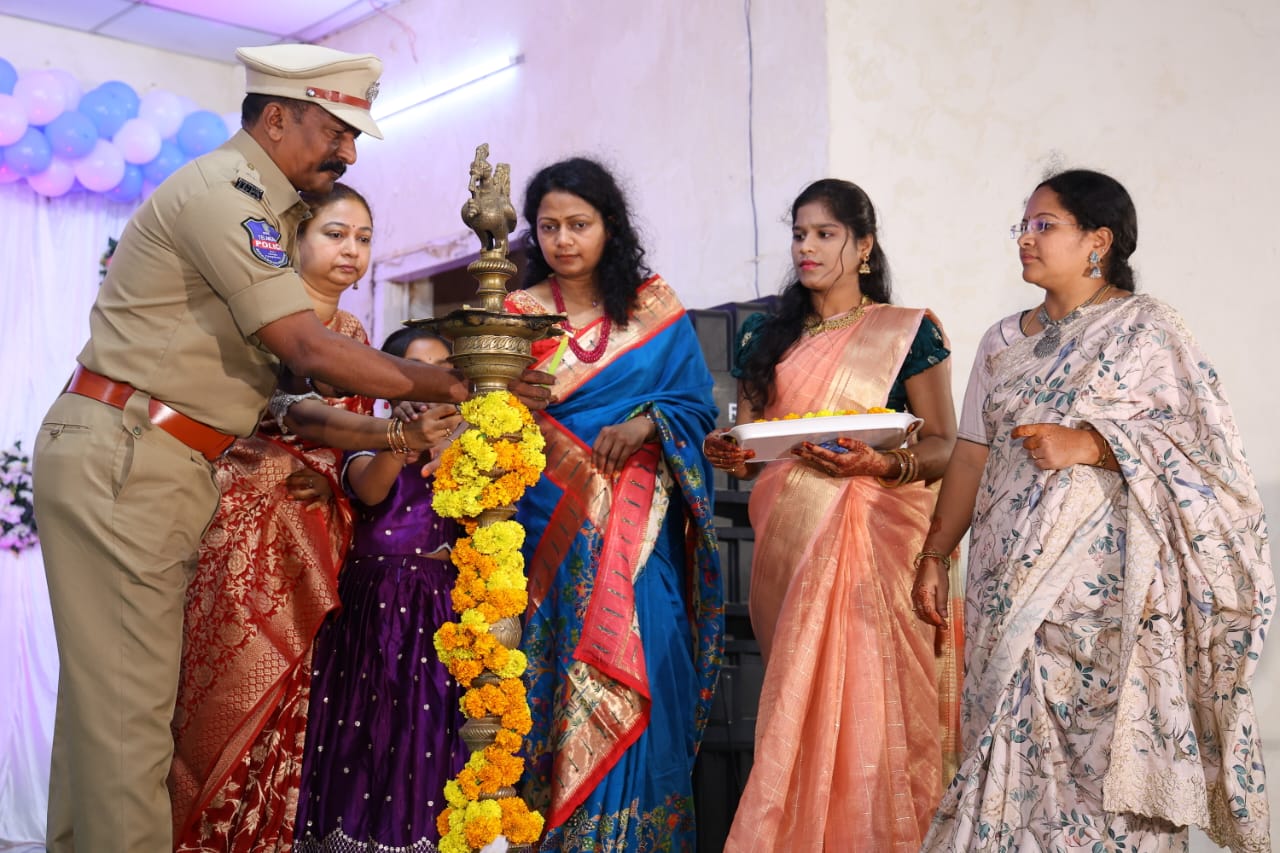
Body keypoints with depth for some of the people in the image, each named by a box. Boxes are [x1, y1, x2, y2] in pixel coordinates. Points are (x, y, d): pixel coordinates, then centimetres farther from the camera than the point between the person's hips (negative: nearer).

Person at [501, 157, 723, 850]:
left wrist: (646, 423, -11)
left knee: (633, 679, -8)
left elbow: (697, 404, 7)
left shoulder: (657, 307, 9)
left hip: (637, 529, 0)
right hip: (546, 527, 1)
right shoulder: (514, 313, 10)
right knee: (548, 678, -3)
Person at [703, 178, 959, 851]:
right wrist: (728, 455, -6)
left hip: (875, 535, -3)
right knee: (796, 704, 4)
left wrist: (879, 465, -19)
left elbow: (944, 445, -1)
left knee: (866, 698, -9)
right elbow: (747, 442, 17)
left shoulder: (908, 333, 3)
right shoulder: (767, 336, 15)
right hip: (787, 536, 4)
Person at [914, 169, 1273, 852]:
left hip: (1101, 583, -5)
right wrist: (934, 555, 8)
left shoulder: (1146, 329, -2)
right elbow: (972, 456, 13)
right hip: (1010, 582, 5)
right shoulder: (1002, 342, 14)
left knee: (1101, 746, -3)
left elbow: (1203, 443, -9)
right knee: (1016, 748, 8)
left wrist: (1090, 444, -20)